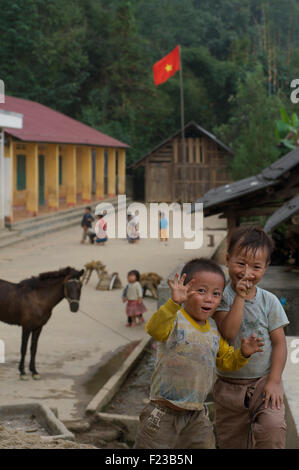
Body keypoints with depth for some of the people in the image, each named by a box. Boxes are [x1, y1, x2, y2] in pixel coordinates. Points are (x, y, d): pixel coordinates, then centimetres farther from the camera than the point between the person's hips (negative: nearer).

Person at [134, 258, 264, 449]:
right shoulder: (174, 320, -14)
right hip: (164, 413, -6)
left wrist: (243, 354, -2)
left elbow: (225, 360, 19)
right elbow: (154, 328, -37)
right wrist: (174, 302, -51)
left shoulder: (213, 328, 8)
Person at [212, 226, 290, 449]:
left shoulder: (269, 301, -3)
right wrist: (240, 298, -23)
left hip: (263, 382, 0)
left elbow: (279, 343, -2)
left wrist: (274, 381, -10)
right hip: (229, 386, 0)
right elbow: (228, 332, -22)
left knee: (272, 428, -24)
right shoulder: (222, 297, -7)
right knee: (231, 442, 9)